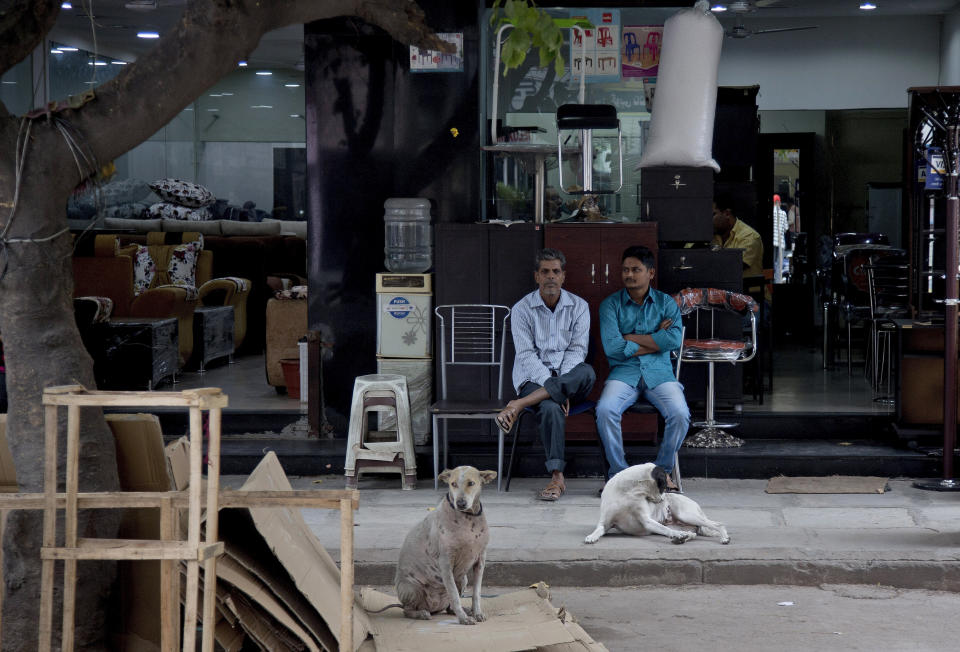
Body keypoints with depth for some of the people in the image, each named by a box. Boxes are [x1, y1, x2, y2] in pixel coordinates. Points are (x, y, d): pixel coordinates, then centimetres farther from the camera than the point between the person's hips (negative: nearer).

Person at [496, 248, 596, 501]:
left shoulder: (578, 307, 7)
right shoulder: (521, 309, 2)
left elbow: (577, 350, -2)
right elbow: (526, 355, -7)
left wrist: (561, 384, -19)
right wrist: (552, 385, -21)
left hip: (569, 379, 2)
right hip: (534, 378, -2)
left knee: (587, 372, -34)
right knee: (551, 408, -36)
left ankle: (519, 405, -35)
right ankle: (557, 477, -35)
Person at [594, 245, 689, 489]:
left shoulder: (666, 302, 11)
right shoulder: (611, 304, 7)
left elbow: (675, 339, -9)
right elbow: (612, 347, -9)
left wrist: (631, 337, -8)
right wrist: (656, 340, -5)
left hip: (659, 372, 1)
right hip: (624, 372, -1)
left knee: (680, 414, -27)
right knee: (605, 410, -31)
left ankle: (663, 470, -4)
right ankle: (618, 471, -13)